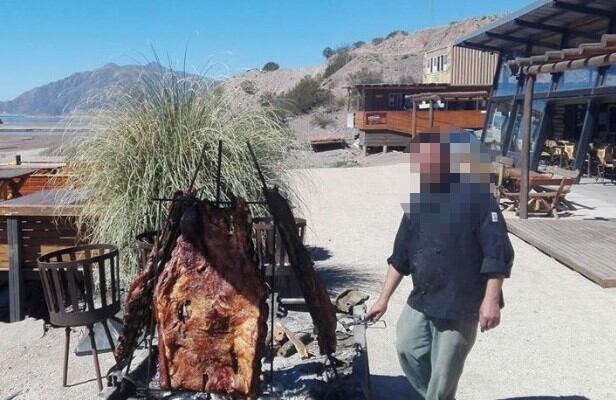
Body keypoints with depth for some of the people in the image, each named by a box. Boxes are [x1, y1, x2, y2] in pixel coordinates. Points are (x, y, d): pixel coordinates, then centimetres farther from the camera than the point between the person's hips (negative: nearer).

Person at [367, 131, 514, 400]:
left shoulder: (476, 196, -13)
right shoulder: (417, 202, 7)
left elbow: (498, 252, -15)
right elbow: (400, 256, 12)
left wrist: (491, 300, -20)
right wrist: (384, 299, 11)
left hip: (461, 304, -6)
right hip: (422, 300, 6)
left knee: (444, 372, 4)